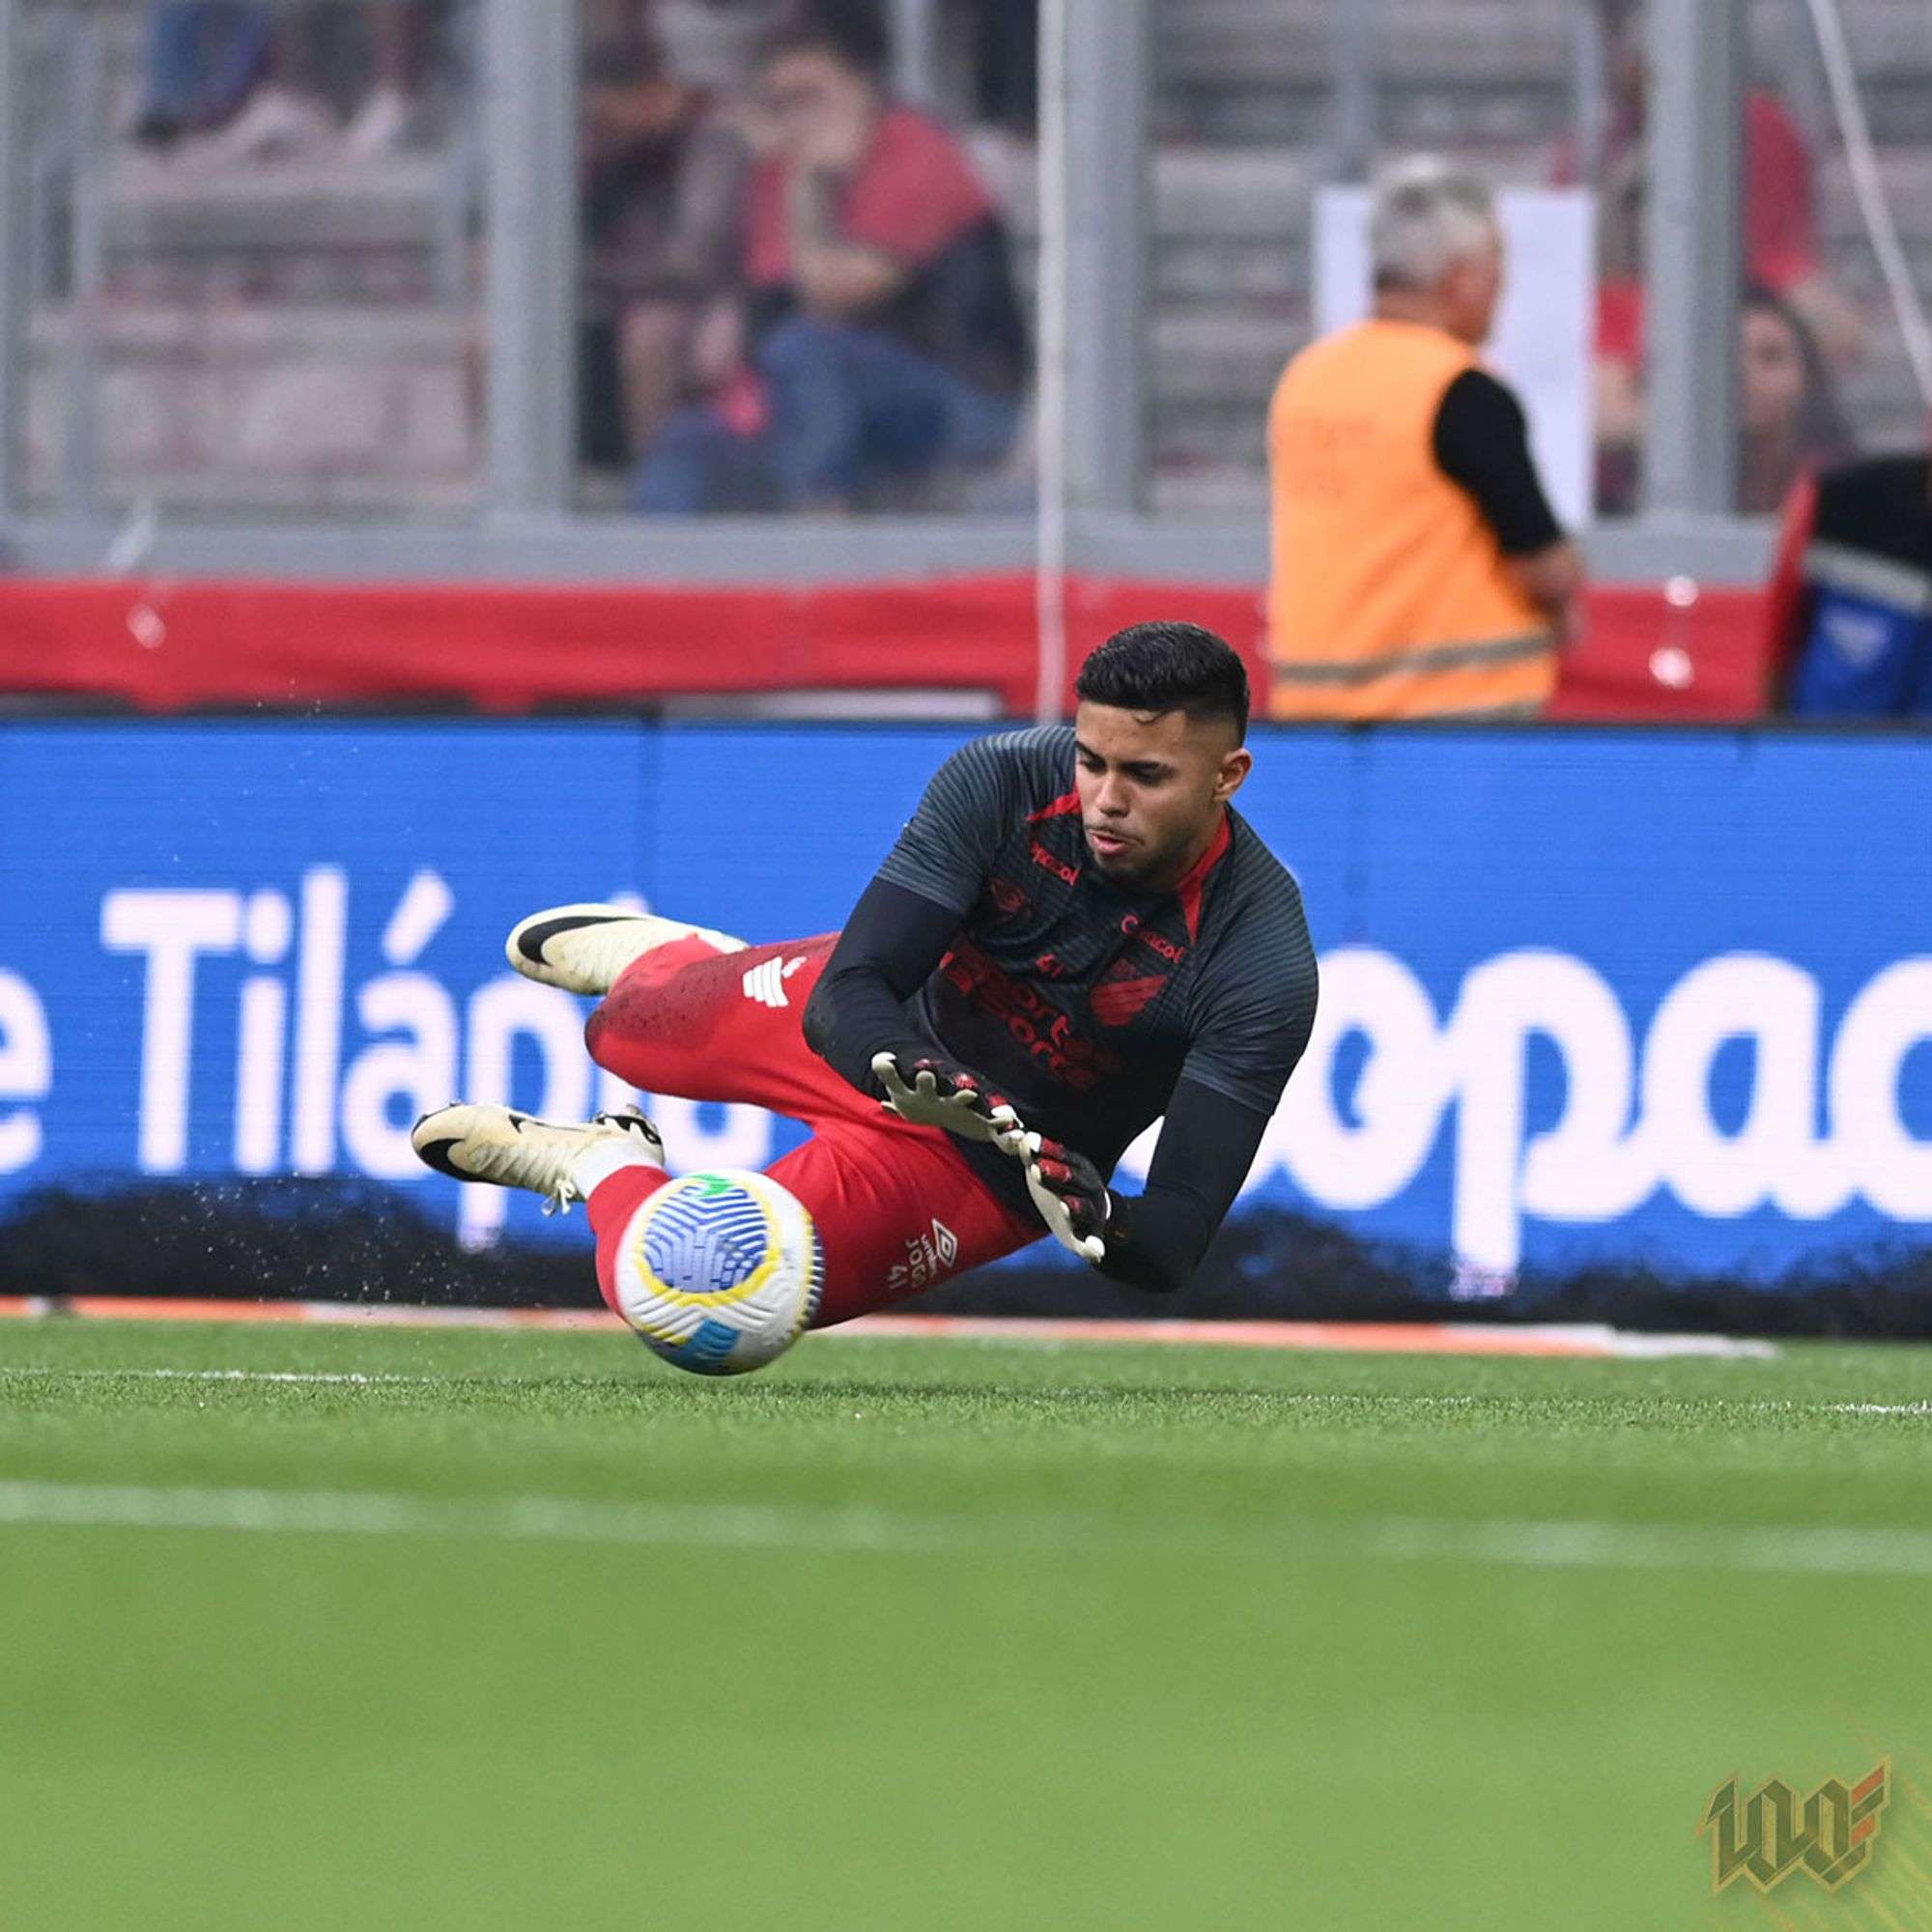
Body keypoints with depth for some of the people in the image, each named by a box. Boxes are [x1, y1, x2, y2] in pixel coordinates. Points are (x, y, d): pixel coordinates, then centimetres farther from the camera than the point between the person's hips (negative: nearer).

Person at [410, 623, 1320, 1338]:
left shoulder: (1265, 965, -36)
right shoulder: (1004, 782, -29)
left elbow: (1174, 1243, -34)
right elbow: (849, 1000, -30)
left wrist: (1102, 1223, -57)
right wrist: (906, 1070, -53)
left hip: (978, 1173, -3)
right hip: (892, 1024, 3)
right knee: (627, 1029, 26)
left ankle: (607, 1167, 23)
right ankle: (663, 955, 61)